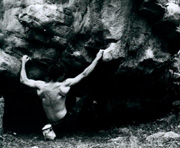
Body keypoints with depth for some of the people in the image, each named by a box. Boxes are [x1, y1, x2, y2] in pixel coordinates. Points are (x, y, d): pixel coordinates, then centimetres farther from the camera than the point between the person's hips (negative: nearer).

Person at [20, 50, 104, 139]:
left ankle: (50, 127, 17)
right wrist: (97, 58, -13)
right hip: (63, 120, -4)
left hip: (50, 121, 4)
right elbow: (84, 74, -19)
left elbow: (23, 80, 1)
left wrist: (23, 63, 10)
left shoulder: (41, 86, -16)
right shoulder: (63, 86, -24)